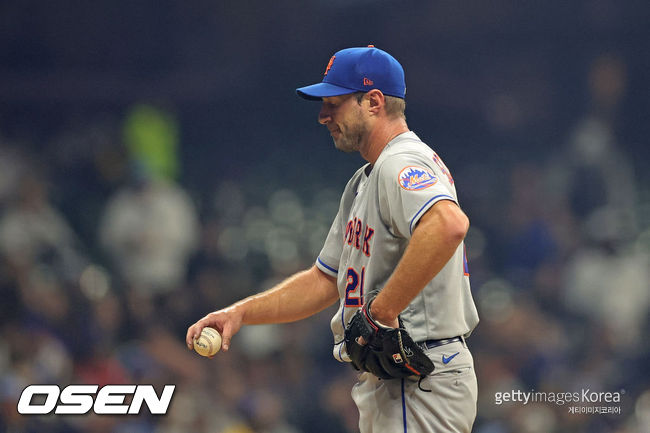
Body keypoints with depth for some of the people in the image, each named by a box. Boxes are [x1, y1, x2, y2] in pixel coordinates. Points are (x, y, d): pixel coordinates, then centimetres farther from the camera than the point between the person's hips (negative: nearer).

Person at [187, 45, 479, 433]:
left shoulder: (401, 165, -15)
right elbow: (325, 280, 26)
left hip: (422, 386, -11)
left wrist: (382, 313, -30)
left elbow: (449, 225, -37)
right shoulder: (364, 182, 21)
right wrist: (240, 312, 13)